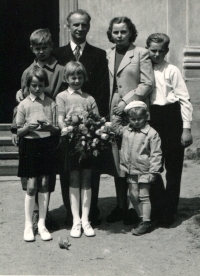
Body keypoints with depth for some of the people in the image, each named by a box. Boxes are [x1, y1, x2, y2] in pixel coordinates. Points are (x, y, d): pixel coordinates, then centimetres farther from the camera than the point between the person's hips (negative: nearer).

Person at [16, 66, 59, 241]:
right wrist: (28, 127, -18)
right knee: (32, 186, -2)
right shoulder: (24, 105, 0)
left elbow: (57, 129, 4)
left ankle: (42, 224, 15)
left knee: (44, 184, 5)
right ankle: (28, 225, 10)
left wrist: (49, 127, -17)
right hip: (30, 145, -1)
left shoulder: (51, 104, 3)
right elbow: (19, 131, 2)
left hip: (47, 145, 2)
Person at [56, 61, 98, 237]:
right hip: (72, 141, -2)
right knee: (74, 181, 2)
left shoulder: (89, 99, 13)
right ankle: (76, 221, 7)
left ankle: (85, 220, 10)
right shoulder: (62, 96, 7)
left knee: (86, 180, 4)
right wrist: (66, 129, -21)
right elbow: (60, 119, -3)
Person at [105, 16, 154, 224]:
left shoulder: (141, 54, 2)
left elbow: (147, 83, -4)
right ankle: (120, 206, 15)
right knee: (117, 161, 6)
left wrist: (127, 102, -10)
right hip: (113, 113, 4)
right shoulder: (107, 55, 15)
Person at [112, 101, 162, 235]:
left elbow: (156, 154, -11)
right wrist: (117, 115, 8)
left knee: (144, 196, 0)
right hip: (131, 171, 6)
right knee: (133, 196, 10)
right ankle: (142, 218, 23)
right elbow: (115, 127, 24)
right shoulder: (126, 131, 4)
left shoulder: (151, 133, -12)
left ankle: (146, 223, 8)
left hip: (144, 172, -6)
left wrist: (153, 171, -14)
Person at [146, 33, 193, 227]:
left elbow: (184, 100, -5)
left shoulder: (172, 71, -5)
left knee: (173, 168, 3)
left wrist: (186, 128, -10)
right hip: (151, 119, 4)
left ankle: (169, 213, 11)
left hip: (171, 118, -4)